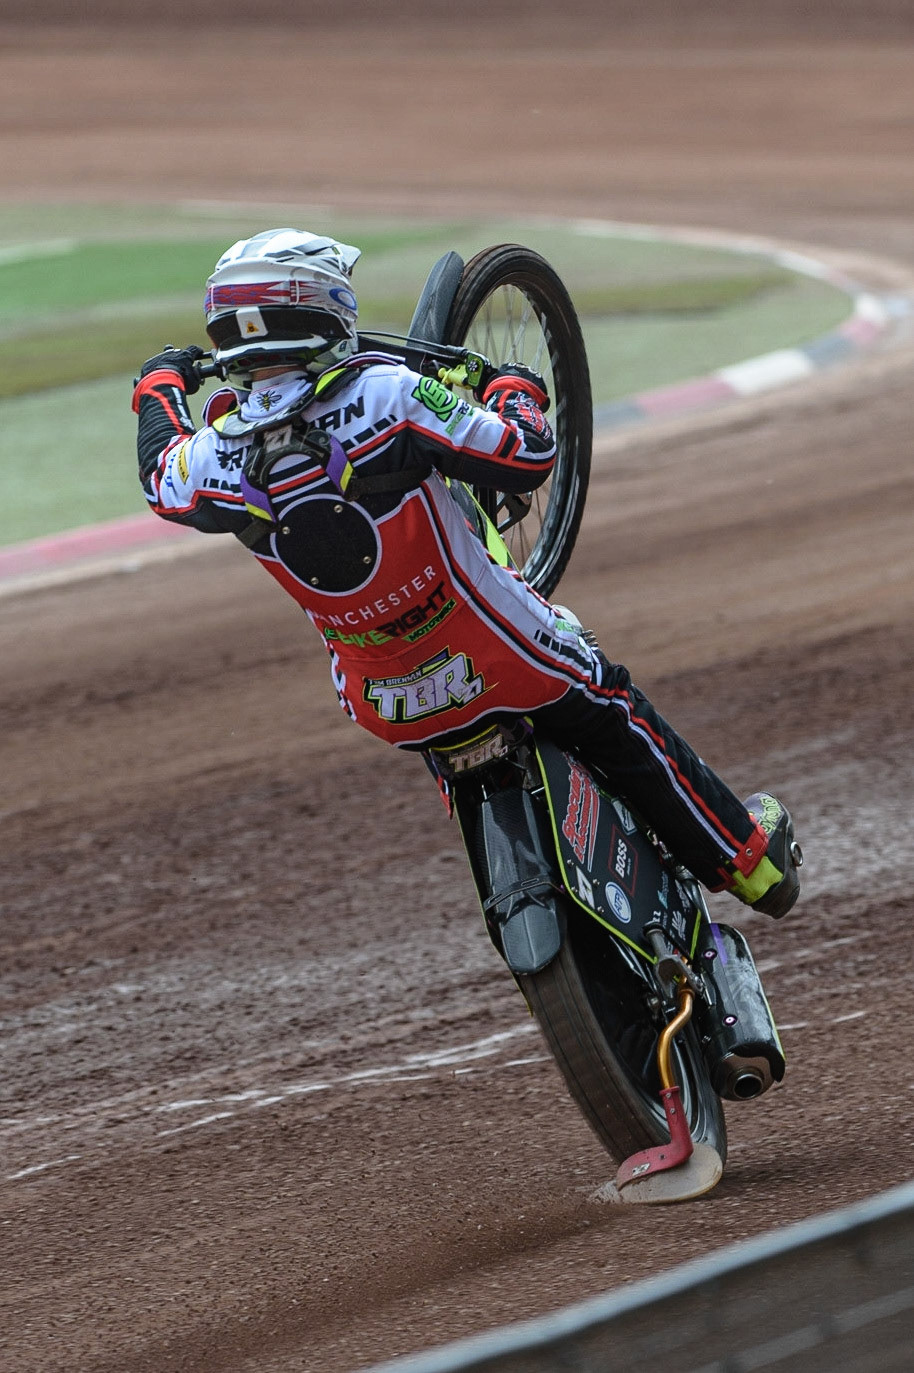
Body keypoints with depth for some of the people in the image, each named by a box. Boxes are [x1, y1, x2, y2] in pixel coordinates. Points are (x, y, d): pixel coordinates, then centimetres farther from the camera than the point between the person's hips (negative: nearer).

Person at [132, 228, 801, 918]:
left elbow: (161, 478, 12)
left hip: (385, 711, 3)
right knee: (615, 716, 21)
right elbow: (528, 458, -19)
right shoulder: (384, 395, -25)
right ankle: (749, 860, 34)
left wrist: (160, 383, 31)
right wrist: (515, 390, 3)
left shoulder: (216, 459, -14)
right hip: (502, 664, -3)